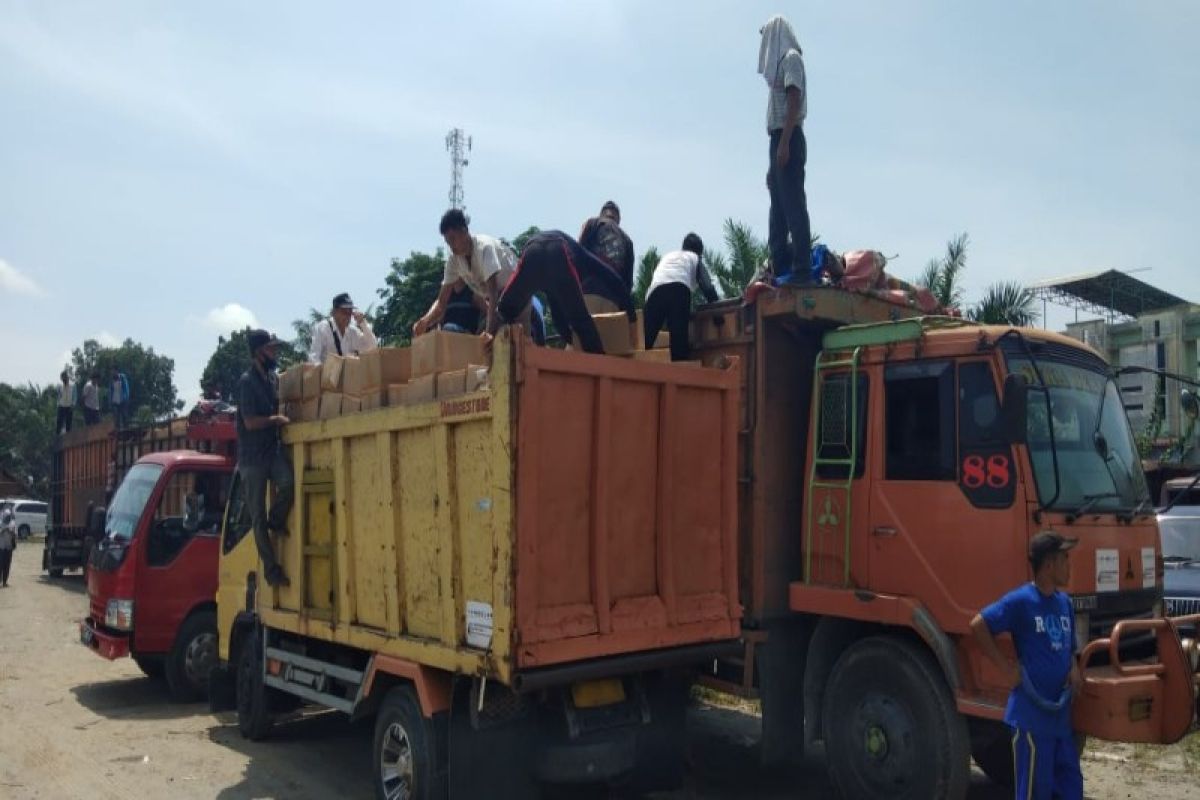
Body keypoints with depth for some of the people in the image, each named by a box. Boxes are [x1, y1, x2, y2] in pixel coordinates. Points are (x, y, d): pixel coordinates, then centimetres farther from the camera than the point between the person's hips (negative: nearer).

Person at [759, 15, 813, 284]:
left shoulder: (791, 57, -1)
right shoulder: (780, 62, 25)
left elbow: (794, 101, -13)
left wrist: (784, 143, -23)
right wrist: (774, 163, 21)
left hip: (788, 139, -10)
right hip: (780, 140, 10)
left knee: (793, 204, -16)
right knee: (779, 208, 6)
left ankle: (802, 269, -21)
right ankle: (780, 267, 6)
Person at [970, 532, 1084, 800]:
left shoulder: (1065, 603, 10)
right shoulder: (1021, 601, -13)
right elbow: (978, 625, -14)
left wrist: (1073, 668, 1)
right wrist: (1005, 666, -14)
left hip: (1061, 713, 7)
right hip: (1031, 713, -7)